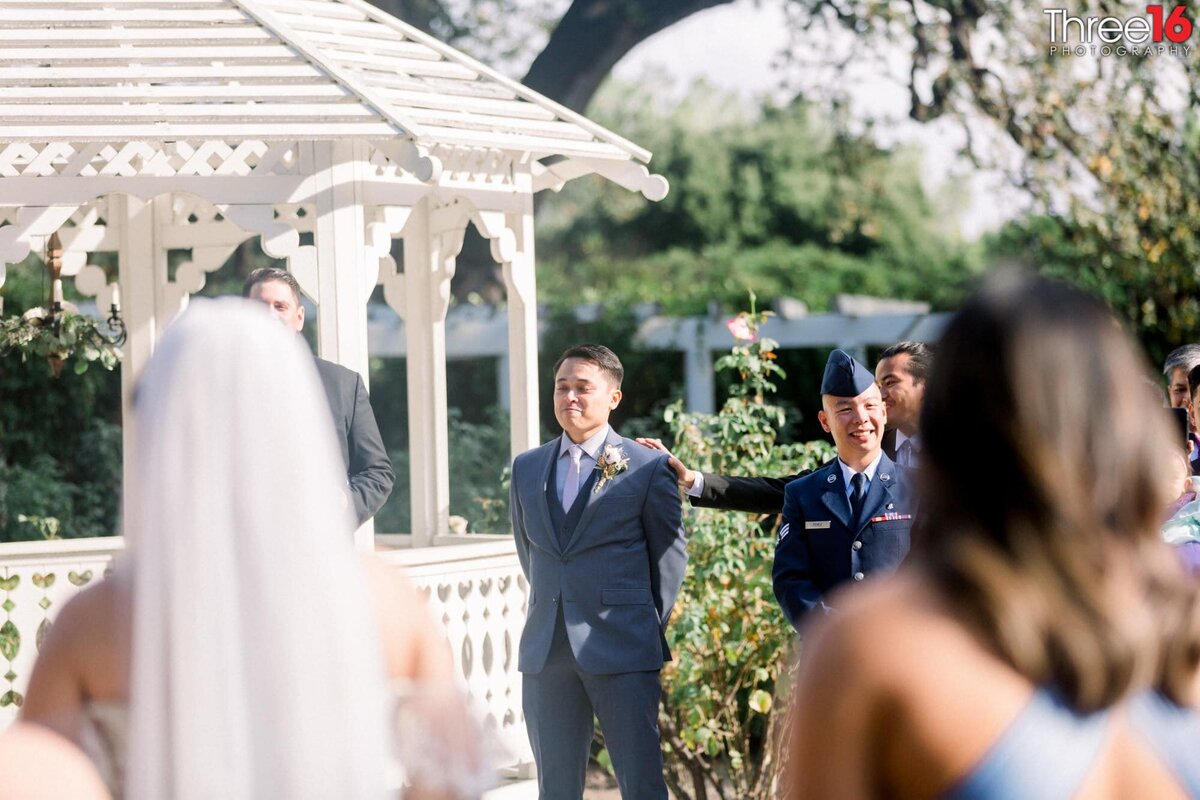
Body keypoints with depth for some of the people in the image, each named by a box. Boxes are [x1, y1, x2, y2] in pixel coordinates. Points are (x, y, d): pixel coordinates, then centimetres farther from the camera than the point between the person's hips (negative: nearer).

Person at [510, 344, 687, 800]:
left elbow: (670, 554, 6)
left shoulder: (648, 468, 0)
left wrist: (650, 626, 7)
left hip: (623, 649, -4)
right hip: (545, 653, 4)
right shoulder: (527, 468, 12)